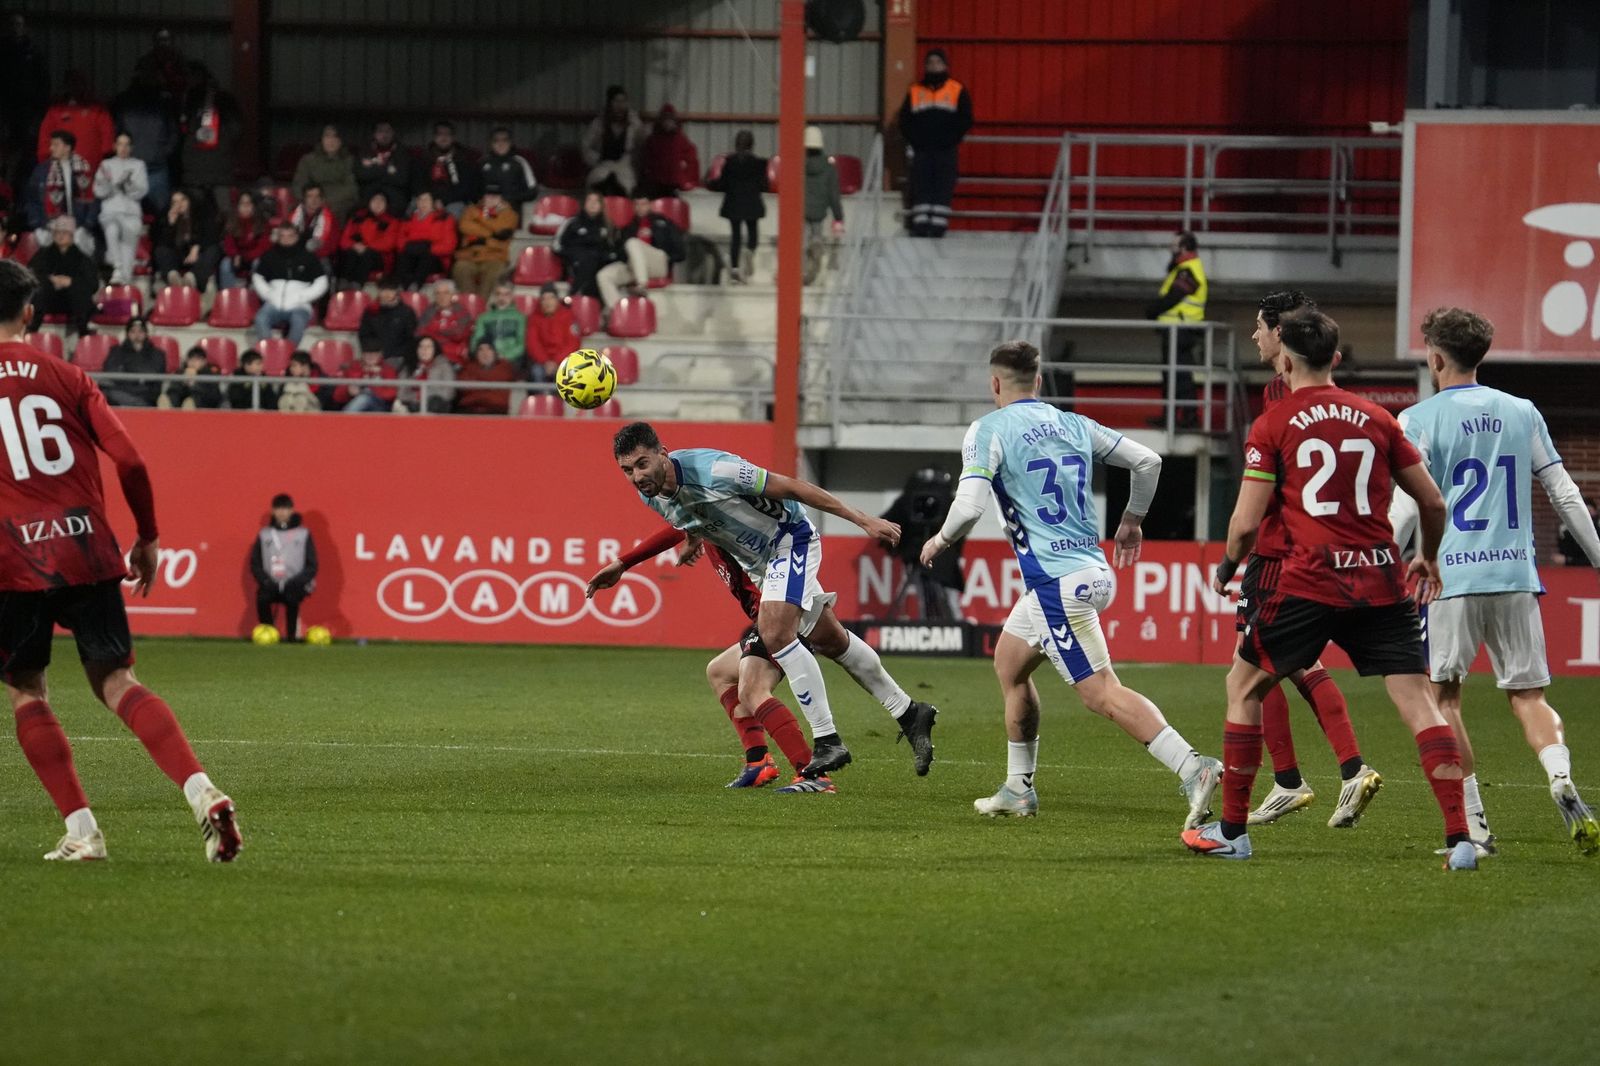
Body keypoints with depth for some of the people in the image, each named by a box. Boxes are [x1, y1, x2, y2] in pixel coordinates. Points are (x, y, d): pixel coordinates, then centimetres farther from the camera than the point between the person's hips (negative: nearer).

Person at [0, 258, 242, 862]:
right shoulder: (65, 377, 7)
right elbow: (129, 460, 1)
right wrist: (148, 537, 13)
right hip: (88, 549, 3)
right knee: (114, 681, 4)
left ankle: (81, 830, 3)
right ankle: (202, 793, -16)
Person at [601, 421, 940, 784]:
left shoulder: (711, 471, -33)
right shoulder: (650, 495, -10)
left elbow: (791, 487, -24)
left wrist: (863, 520, -21)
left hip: (791, 539, -8)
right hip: (757, 560, 8)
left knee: (775, 632, -24)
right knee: (829, 640, 13)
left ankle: (827, 742, -18)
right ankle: (909, 713, 27)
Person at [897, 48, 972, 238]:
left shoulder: (957, 91, 7)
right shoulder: (915, 92, 13)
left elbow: (965, 120, 3)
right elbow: (904, 120, 11)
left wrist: (952, 140, -8)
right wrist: (912, 141, -2)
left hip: (946, 151, -2)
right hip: (921, 149, 2)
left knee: (943, 188, -6)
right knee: (921, 187, -3)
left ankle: (938, 225, -6)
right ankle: (921, 224, -2)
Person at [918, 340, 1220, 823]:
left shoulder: (989, 430, -7)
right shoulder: (1075, 425, 12)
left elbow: (969, 507, -17)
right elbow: (1147, 461, 13)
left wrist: (940, 540, 3)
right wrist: (1132, 521, 28)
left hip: (1057, 583, -8)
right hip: (1093, 570, 8)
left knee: (1102, 693, -12)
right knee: (1009, 664, 24)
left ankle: (1193, 769, -25)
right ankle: (1018, 789, 27)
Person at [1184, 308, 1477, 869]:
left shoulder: (1271, 426, 1)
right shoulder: (1376, 418, 10)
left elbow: (1246, 523, -3)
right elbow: (1433, 502, 13)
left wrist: (1227, 567, 19)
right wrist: (1429, 557, 33)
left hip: (1311, 581, -2)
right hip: (1381, 581, 3)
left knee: (1244, 685, 16)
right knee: (1417, 700, 0)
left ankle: (1232, 831, 18)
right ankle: (1459, 838, -13)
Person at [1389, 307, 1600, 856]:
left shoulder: (1419, 420, -2)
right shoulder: (1522, 413, 10)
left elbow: (1406, 508, -7)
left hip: (1450, 578, -3)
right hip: (1516, 574, 3)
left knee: (1444, 696, 8)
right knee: (1528, 695, 9)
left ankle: (1474, 825, 1)